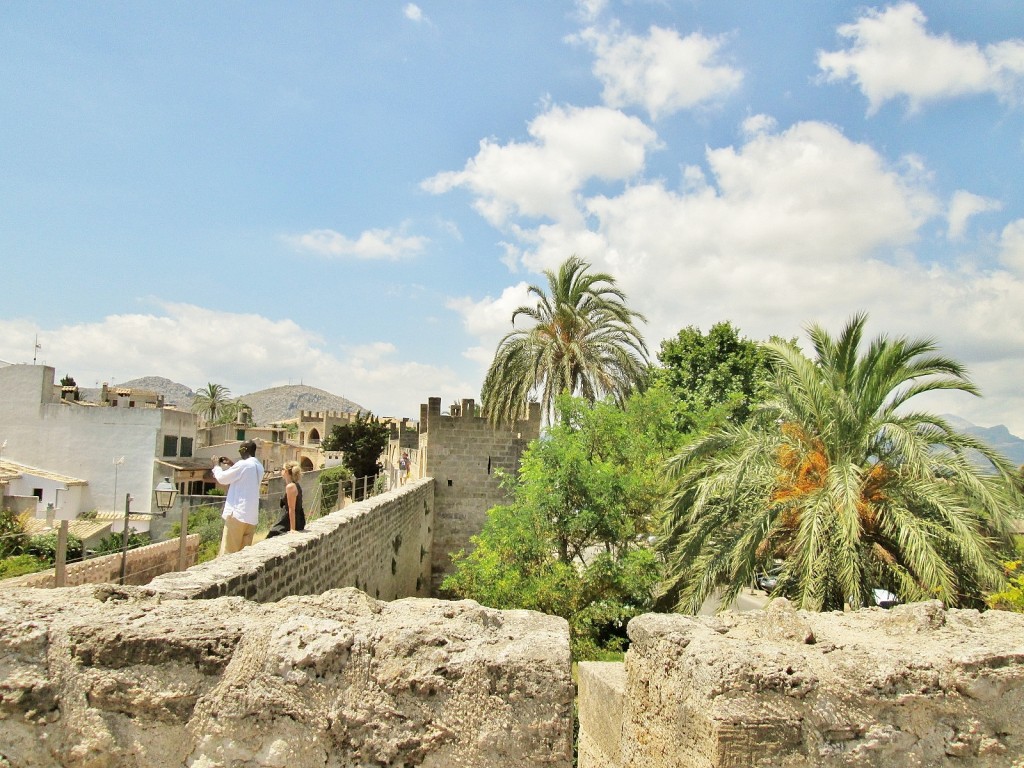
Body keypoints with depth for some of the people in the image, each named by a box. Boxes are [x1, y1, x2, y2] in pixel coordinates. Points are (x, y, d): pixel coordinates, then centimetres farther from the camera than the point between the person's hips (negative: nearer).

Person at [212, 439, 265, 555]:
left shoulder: (243, 464, -12)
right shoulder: (259, 467, 13)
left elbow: (222, 479, -2)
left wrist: (217, 465, 15)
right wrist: (232, 465, 26)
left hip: (238, 513, -7)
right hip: (252, 515, 7)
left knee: (228, 552, -2)